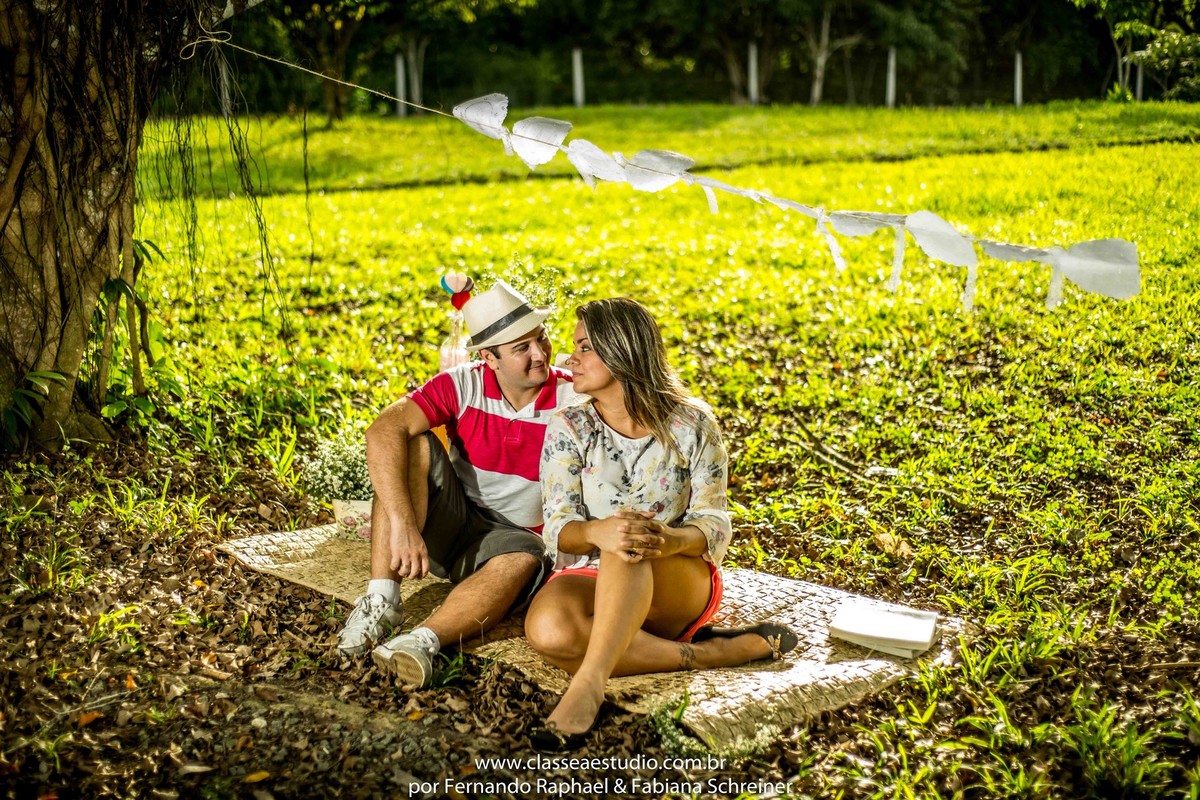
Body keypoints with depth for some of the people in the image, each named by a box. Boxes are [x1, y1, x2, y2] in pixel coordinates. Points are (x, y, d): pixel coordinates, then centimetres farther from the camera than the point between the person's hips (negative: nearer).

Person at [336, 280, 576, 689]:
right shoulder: (465, 385, -13)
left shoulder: (574, 400, -14)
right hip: (450, 520, 1)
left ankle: (423, 640, -52)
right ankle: (381, 602, -29)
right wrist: (402, 524, -39)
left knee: (523, 559, -36)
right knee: (414, 444, -24)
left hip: (511, 538, -1)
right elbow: (383, 431, -26)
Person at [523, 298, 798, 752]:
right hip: (590, 577, 2)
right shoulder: (569, 428, 1)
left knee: (630, 549, -38)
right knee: (548, 631, -35)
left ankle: (588, 682, -44)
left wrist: (672, 540, -32)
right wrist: (596, 532, -34)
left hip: (682, 584, -1)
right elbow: (558, 529, -8)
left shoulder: (691, 424, -2)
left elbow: (715, 526, -7)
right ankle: (707, 653, -26)